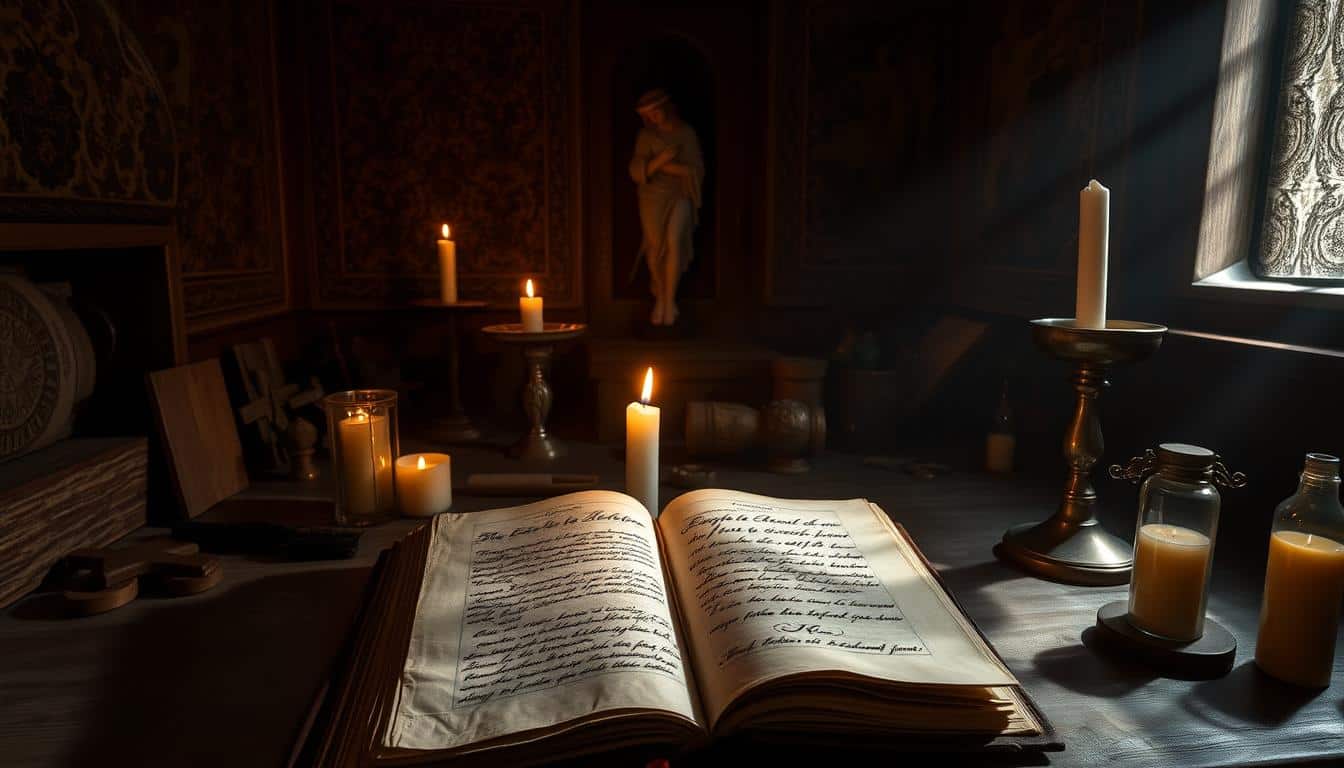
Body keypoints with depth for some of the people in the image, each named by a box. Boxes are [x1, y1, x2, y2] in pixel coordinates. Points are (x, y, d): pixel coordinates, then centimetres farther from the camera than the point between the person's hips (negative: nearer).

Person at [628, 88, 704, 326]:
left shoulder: (687, 133, 2)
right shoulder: (646, 135, 1)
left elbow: (697, 170, -2)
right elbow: (637, 172, -7)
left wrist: (665, 166, -10)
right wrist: (660, 160, -21)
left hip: (680, 196, -1)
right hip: (653, 197, 1)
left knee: (674, 242, -19)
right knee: (655, 247, 0)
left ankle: (670, 300, -11)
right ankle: (660, 297, 22)